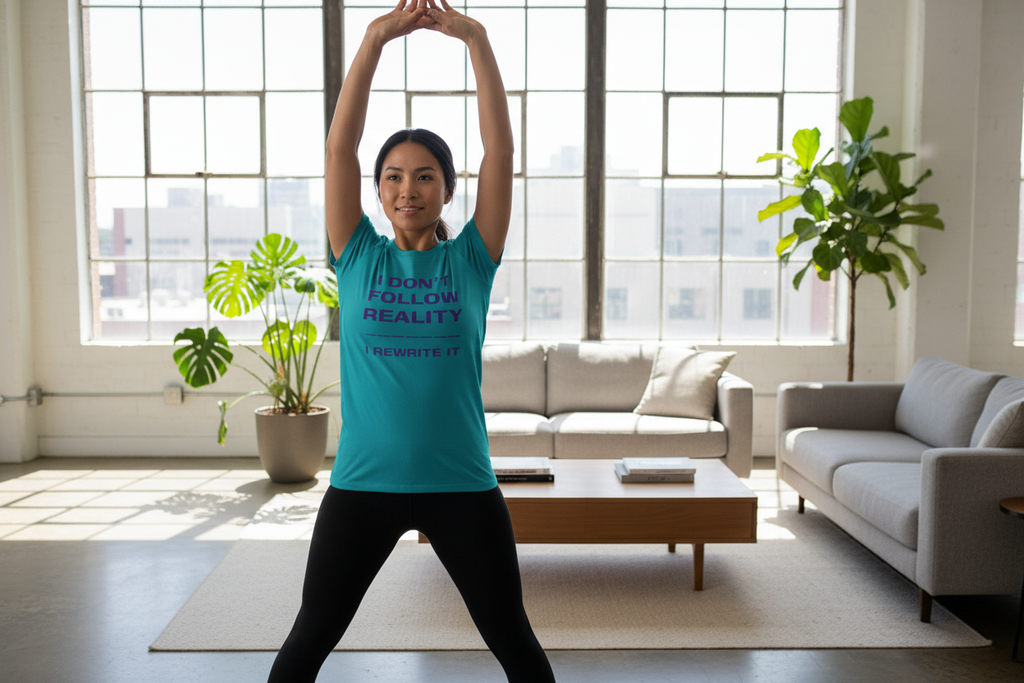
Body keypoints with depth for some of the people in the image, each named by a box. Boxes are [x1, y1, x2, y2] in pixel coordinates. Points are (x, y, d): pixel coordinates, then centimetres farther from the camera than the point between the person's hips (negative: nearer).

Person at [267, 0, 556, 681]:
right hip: (363, 482, 1)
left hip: (462, 484, 0)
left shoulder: (471, 260, 1)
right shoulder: (359, 259, 2)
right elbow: (339, 145, -6)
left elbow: (500, 147, -6)